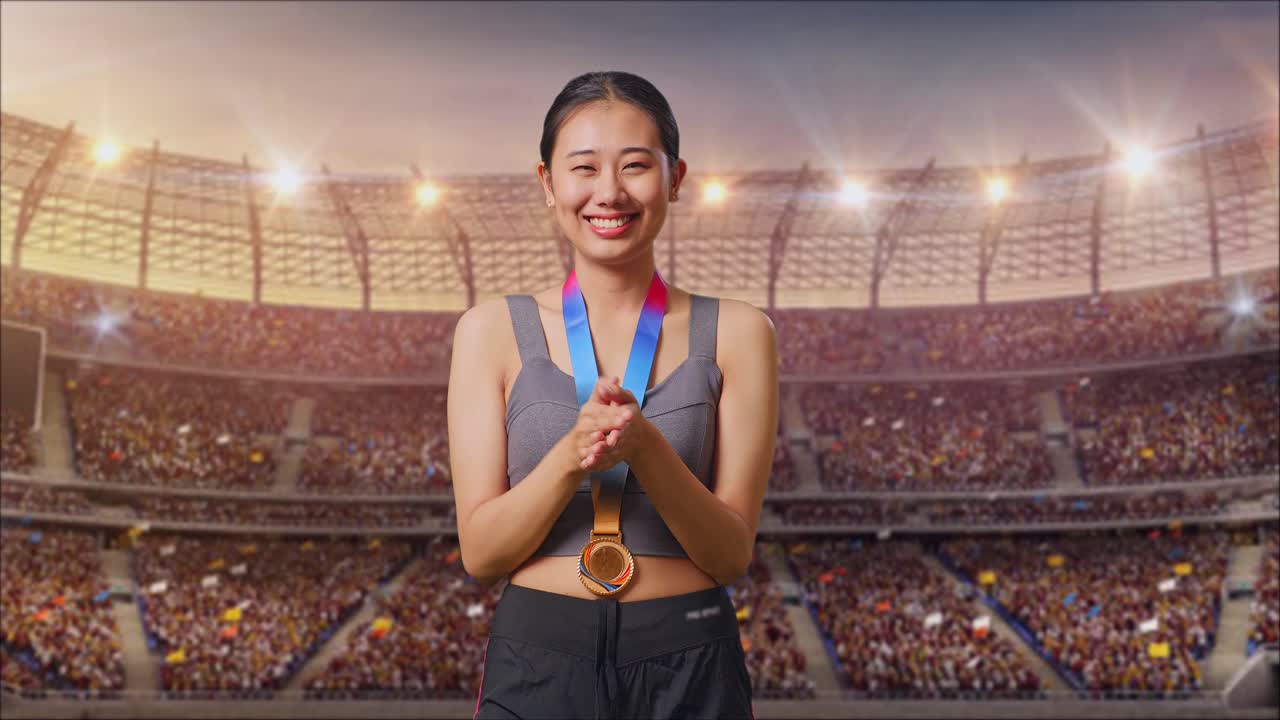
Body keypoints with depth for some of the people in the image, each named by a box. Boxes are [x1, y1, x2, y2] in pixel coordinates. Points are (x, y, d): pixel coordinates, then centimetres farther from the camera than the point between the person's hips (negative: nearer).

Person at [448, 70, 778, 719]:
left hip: (689, 667, 0)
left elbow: (732, 555, -5)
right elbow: (479, 553, -4)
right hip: (536, 663, 0)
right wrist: (569, 457, -21)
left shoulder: (735, 333, -2)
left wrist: (645, 447, -21)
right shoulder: (491, 330, -1)